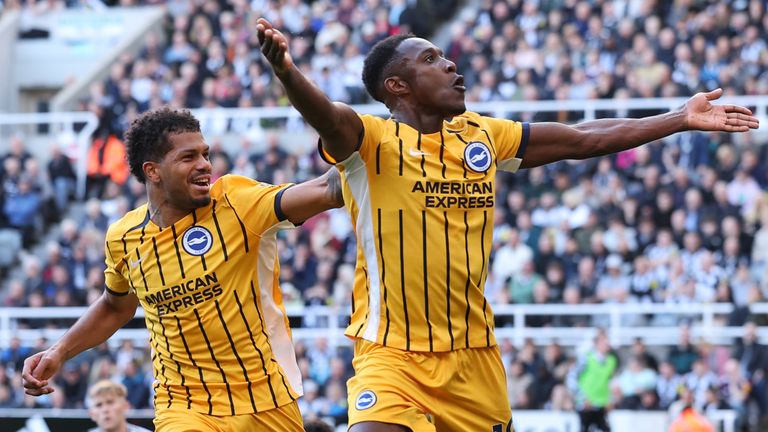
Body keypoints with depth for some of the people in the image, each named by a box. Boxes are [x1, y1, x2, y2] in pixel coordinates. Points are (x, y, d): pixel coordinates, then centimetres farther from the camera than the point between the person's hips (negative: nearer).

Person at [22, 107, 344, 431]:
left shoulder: (235, 202, -9)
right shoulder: (122, 237, 2)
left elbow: (324, 191, -23)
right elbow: (115, 307, 22)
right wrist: (58, 353, 13)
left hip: (268, 403, -1)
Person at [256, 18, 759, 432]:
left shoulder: (482, 136, 8)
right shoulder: (372, 141, -9)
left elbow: (582, 139, 17)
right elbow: (327, 115, -31)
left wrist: (682, 119, 18)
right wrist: (287, 72, -53)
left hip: (473, 355, 5)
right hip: (392, 355, -5)